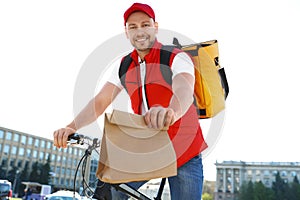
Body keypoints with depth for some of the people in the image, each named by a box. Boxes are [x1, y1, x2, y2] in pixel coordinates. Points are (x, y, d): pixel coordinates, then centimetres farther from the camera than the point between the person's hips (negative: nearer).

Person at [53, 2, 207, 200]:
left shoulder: (177, 58, -14)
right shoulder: (124, 65, 3)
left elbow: (184, 91, -34)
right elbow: (100, 101, -3)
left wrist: (171, 112, -57)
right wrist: (71, 127, -19)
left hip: (184, 152, -3)